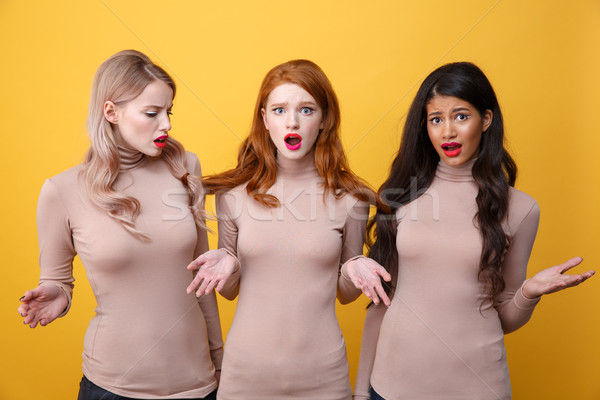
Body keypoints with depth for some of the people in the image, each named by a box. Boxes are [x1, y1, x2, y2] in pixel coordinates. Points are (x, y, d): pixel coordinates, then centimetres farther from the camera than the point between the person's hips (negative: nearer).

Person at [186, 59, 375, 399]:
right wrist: (228, 266, -14)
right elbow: (230, 290, 6)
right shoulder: (233, 192, -5)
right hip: (246, 370, 1)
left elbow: (345, 293, 5)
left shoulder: (349, 196, -7)